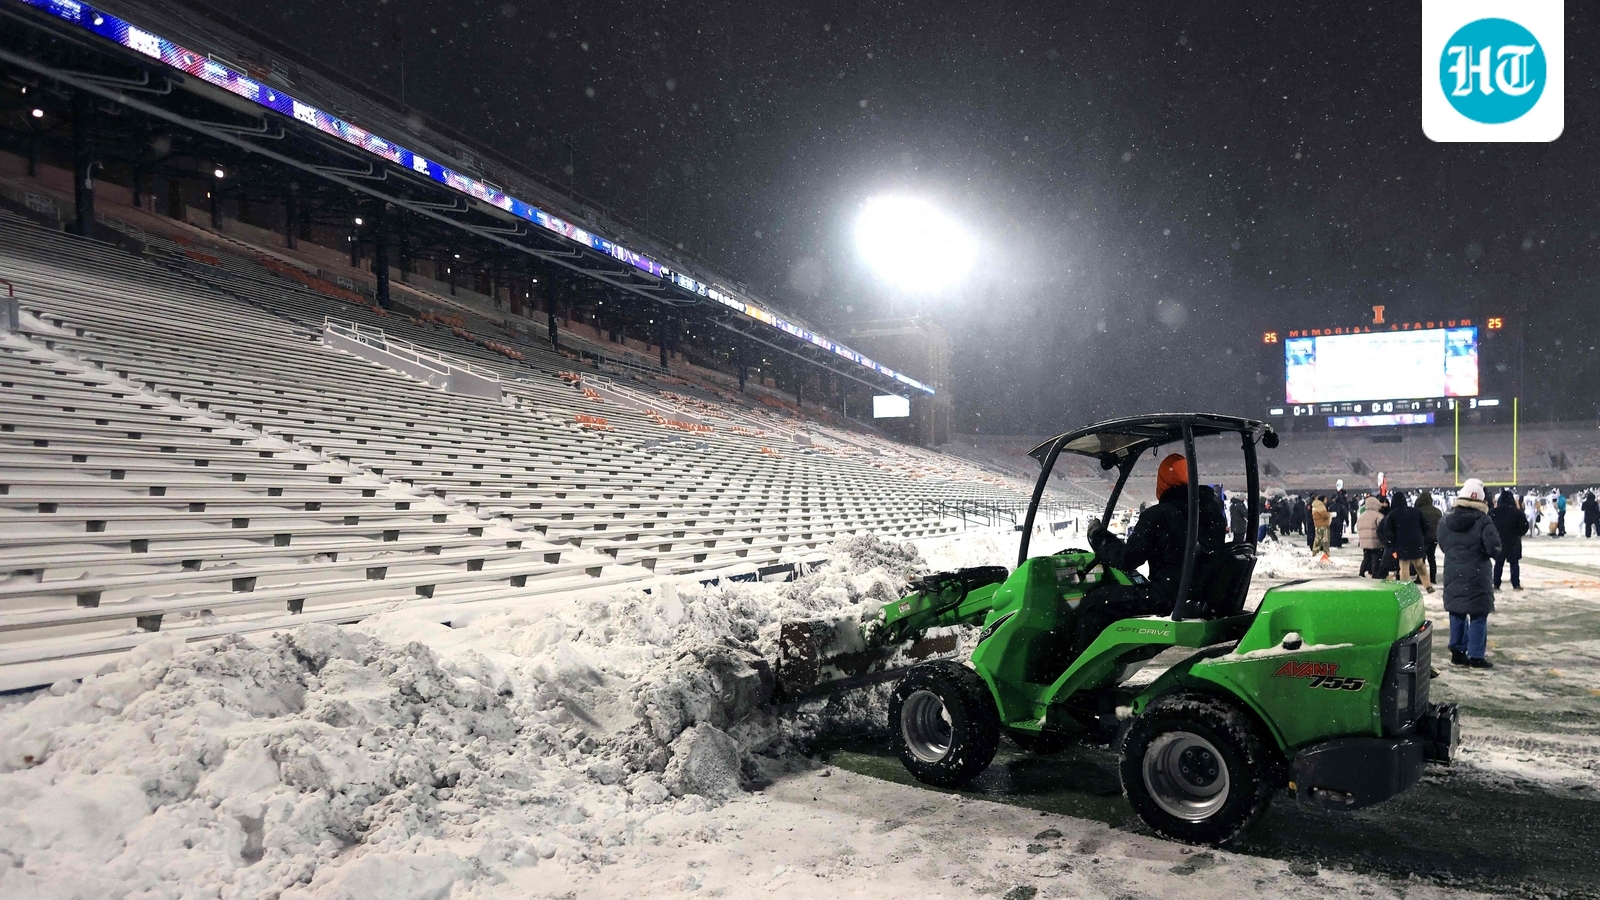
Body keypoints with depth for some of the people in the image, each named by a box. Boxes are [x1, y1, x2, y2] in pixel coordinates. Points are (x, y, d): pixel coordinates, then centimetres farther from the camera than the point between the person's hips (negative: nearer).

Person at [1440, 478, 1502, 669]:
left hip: (1453, 574, 5)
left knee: (1457, 614, 13)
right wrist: (1490, 551, 4)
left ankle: (1458, 652, 15)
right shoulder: (1482, 520, -15)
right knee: (1478, 616, 2)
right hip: (1477, 576, -5)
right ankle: (1476, 656, 3)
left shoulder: (1446, 520, 2)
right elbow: (1493, 548, -17)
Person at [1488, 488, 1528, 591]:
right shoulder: (1516, 512, -11)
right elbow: (1524, 526, -9)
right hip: (1513, 541, -2)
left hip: (1498, 541, 2)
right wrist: (1518, 534, 9)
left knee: (1498, 563, 11)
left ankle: (1496, 584, 10)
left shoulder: (1493, 512, -7)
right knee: (1514, 563, 7)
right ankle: (1516, 585, 6)